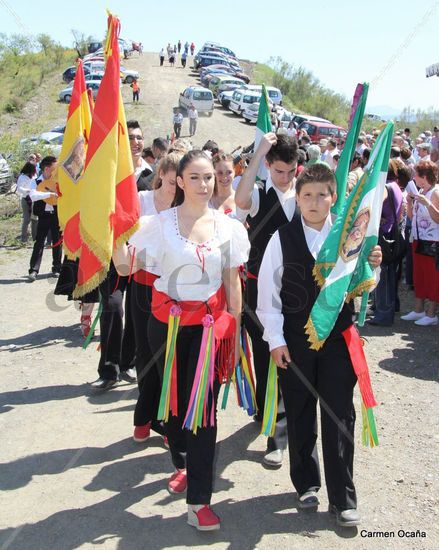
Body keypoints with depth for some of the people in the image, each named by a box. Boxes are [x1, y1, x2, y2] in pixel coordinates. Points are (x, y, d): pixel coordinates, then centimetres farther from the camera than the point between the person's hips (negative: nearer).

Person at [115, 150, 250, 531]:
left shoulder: (227, 226, 0)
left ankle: (199, 501, 2)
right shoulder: (160, 224, -5)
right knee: (174, 398, 13)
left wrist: (235, 330, 4)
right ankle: (182, 464, 40)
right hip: (168, 322, 0)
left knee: (204, 405, -5)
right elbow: (128, 267, -9)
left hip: (210, 322, 0)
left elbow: (233, 282, 5)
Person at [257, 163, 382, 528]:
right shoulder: (282, 238, -4)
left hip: (338, 338, 0)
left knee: (339, 417, 4)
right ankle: (306, 484, 34)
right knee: (300, 416, 14)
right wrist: (276, 340, -5)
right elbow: (268, 292, -3)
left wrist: (372, 266, -15)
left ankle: (343, 498, 17)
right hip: (295, 341, 0)